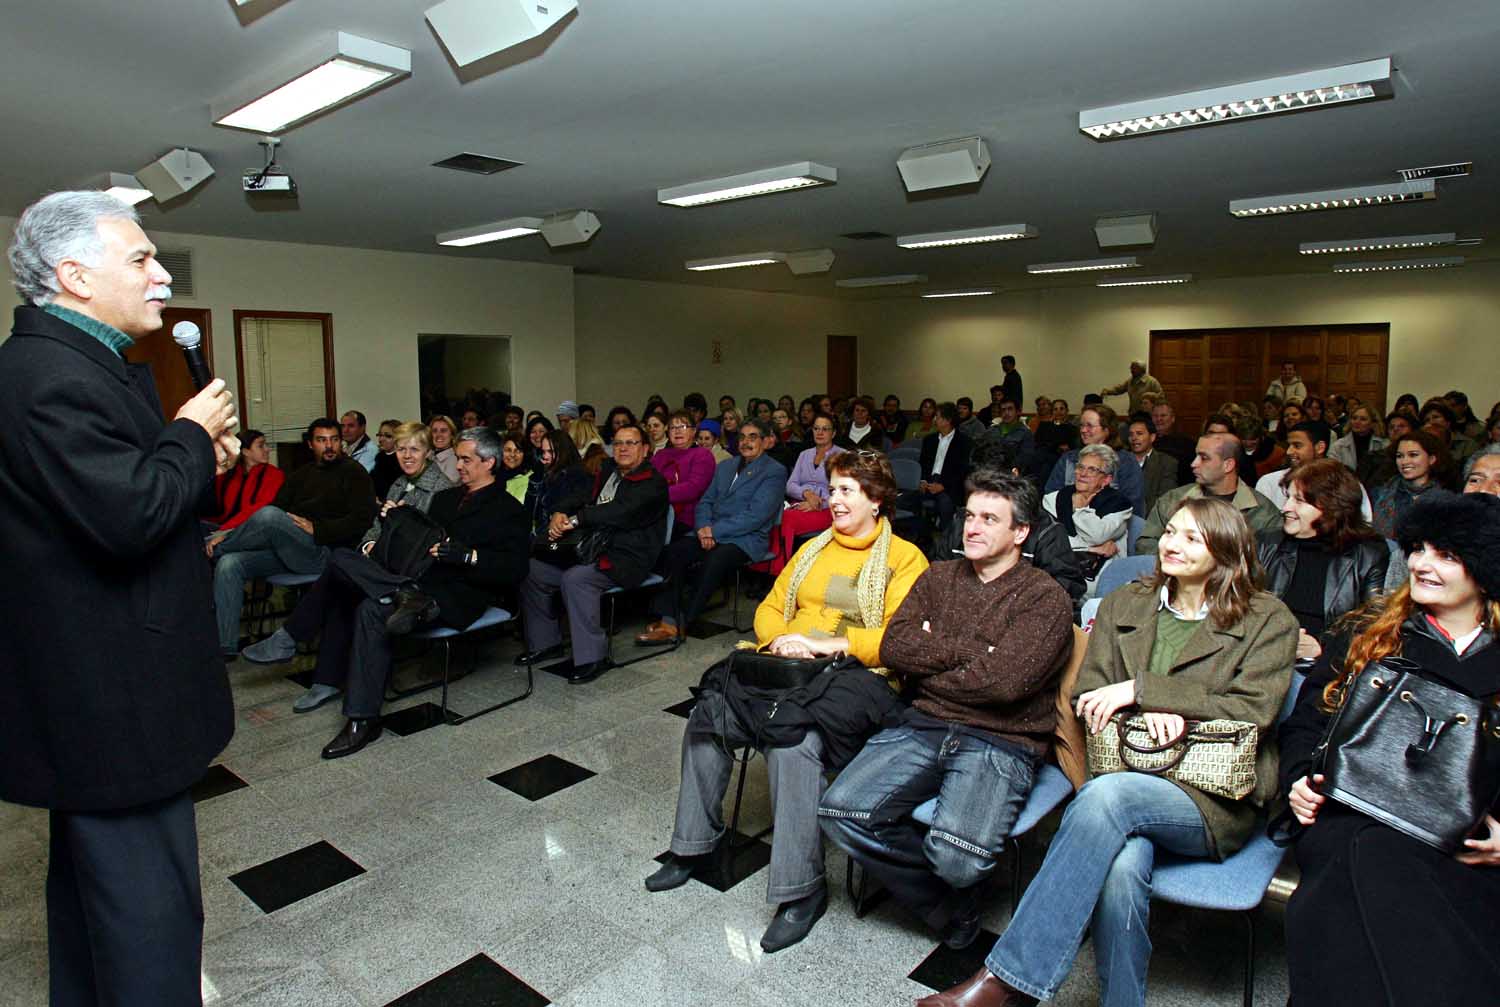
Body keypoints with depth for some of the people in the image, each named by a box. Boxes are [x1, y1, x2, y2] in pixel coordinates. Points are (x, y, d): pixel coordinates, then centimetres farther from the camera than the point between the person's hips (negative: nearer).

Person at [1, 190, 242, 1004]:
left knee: (91, 885, 26)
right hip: (112, 700, -11)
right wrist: (194, 432, -15)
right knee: (150, 911, 0)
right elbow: (130, 517, -30)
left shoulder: (79, 361, 13)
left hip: (89, 690, 11)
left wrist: (203, 454, 2)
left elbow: (130, 484, 18)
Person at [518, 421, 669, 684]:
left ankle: (592, 657, -24)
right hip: (592, 551, 8)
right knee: (532, 570, -2)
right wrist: (559, 514, -11)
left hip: (628, 559, -8)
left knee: (575, 578, -33)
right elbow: (582, 499, 12)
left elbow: (622, 512, -23)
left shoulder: (653, 482, -8)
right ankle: (546, 642, 12)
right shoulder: (608, 472, 18)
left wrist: (575, 520, -24)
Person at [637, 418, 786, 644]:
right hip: (710, 533, 6)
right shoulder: (725, 466, 21)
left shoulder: (775, 472, -1)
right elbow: (705, 501, 18)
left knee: (714, 561, -35)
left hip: (746, 539, -6)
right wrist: (703, 527, -5)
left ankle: (681, 623, -24)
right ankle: (667, 618, -25)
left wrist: (714, 531, -15)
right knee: (673, 551, -21)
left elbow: (755, 516, -12)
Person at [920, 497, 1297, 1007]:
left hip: (1215, 798, -2)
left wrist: (1139, 689, -12)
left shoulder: (1268, 620, 8)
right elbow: (1088, 693, 10)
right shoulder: (1123, 605, 16)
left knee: (1106, 794, -35)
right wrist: (1149, 712, -13)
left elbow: (1254, 708, -6)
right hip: (1128, 775, 3)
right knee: (1121, 866, -34)